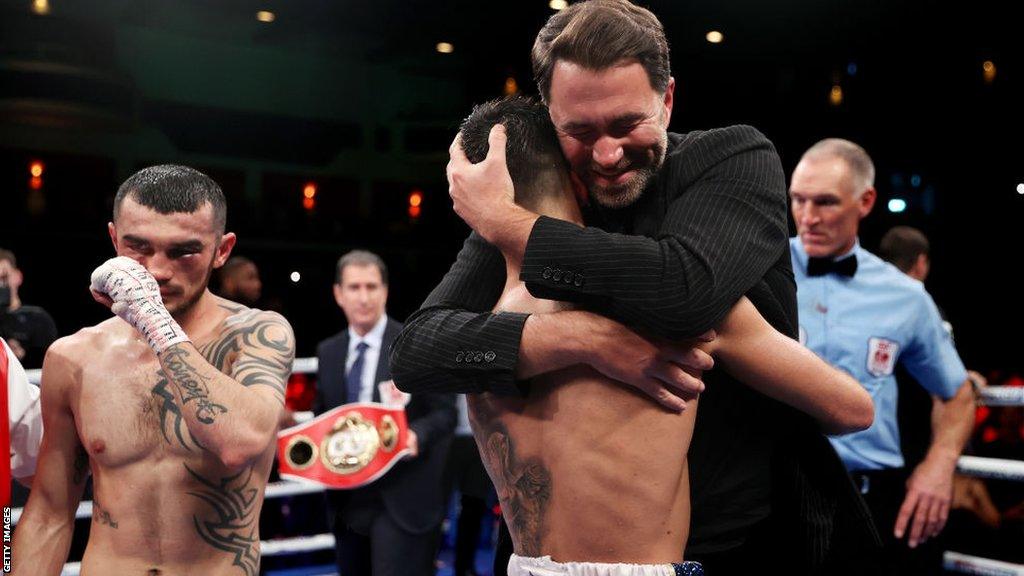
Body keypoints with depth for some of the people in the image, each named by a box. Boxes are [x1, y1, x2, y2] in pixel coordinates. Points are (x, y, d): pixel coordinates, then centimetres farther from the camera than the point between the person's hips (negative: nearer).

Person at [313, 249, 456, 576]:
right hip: (346, 499, 5)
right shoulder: (328, 352, 11)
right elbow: (321, 415, 18)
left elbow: (445, 411, -6)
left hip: (400, 501, -5)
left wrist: (417, 434, -25)